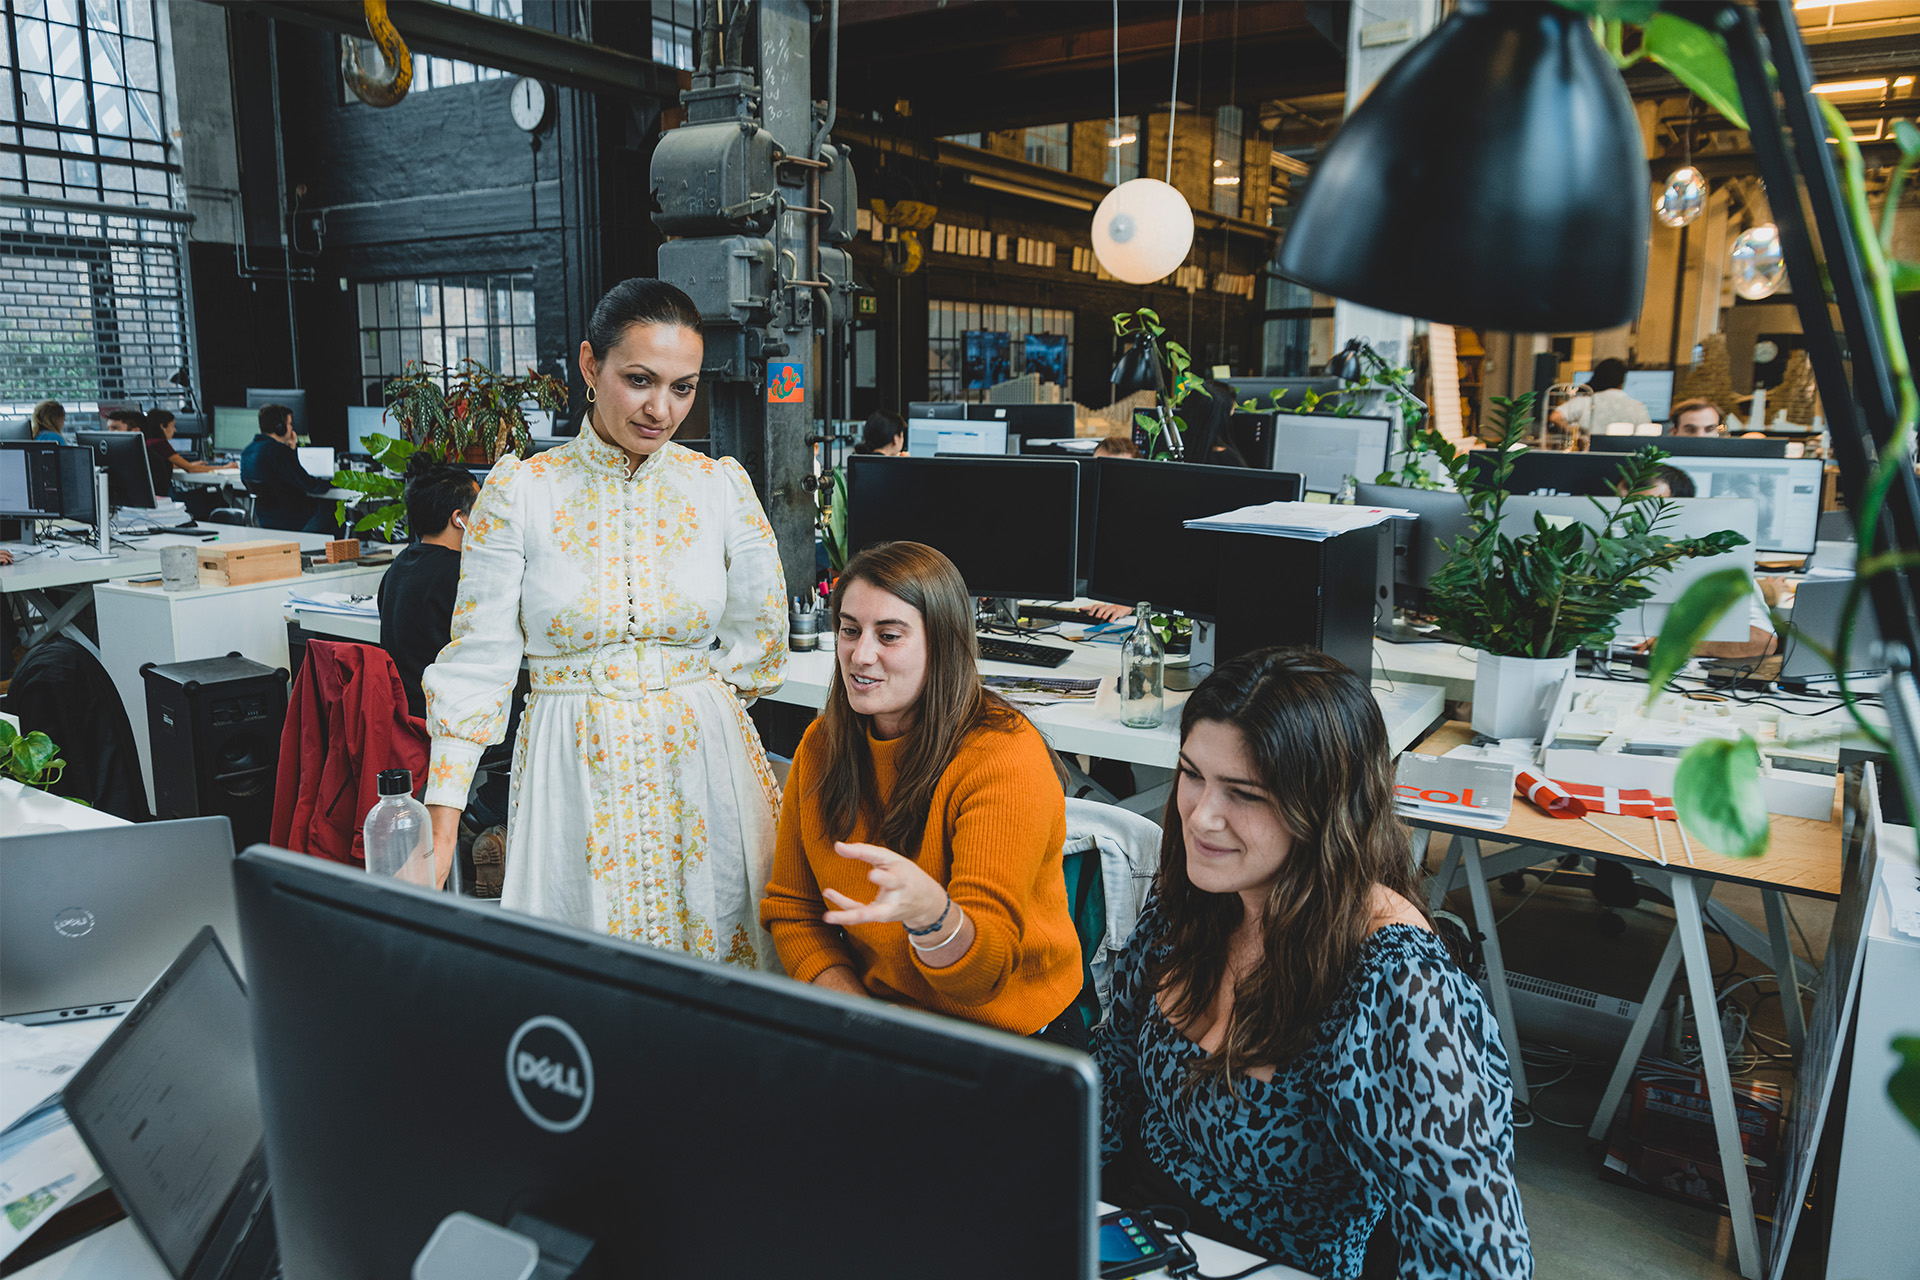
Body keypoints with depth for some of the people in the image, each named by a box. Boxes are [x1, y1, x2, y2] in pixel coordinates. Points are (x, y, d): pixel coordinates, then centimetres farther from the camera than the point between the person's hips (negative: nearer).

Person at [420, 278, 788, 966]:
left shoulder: (722, 487, 0)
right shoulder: (518, 492, -4)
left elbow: (761, 649, 8)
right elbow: (478, 663, -6)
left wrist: (677, 695, 3)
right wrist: (441, 825, -11)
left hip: (704, 764, 2)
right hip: (573, 778, -1)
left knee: (714, 959, 10)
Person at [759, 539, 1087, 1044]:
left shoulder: (1006, 760, -18)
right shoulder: (821, 746, 1)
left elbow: (981, 975, -22)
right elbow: (791, 908, 7)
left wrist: (928, 910, -45)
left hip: (1008, 1037, -5)